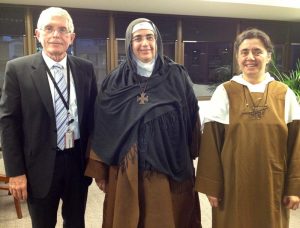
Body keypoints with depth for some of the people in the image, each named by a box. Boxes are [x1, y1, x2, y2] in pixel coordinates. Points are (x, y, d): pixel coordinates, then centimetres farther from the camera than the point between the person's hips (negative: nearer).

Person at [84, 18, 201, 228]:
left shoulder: (177, 76, -1)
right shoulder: (115, 81, 0)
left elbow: (191, 120, 3)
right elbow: (102, 128, 2)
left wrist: (188, 162, 4)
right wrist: (99, 170, 3)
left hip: (170, 170, 0)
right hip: (127, 171, 1)